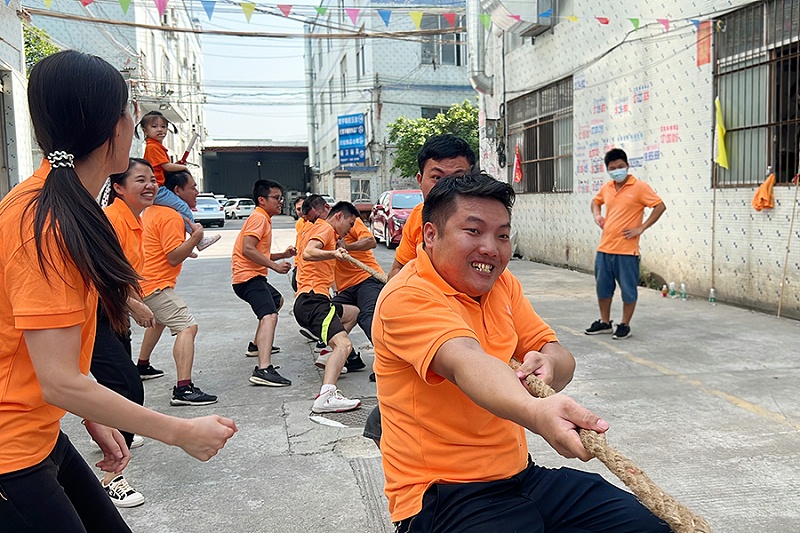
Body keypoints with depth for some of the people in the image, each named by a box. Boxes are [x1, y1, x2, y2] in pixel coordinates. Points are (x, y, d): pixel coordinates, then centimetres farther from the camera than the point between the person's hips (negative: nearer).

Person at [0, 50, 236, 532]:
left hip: (42, 434, 8)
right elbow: (59, 381, -26)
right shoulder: (45, 224, -25)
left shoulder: (65, 207, 4)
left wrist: (95, 418, 10)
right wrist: (182, 433, -21)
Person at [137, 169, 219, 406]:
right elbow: (174, 257, -23)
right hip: (156, 284, -11)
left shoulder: (152, 211, 13)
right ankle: (184, 389, -31)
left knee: (158, 320, 35)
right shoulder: (171, 217, -18)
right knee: (187, 327, -20)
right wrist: (196, 236, -22)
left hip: (145, 281, 11)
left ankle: (142, 365, 50)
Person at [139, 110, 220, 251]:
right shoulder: (153, 146, -12)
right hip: (157, 190, -11)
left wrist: (178, 165, 5)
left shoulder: (158, 146, 19)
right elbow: (167, 166, -18)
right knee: (183, 207, -16)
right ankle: (200, 239, -16)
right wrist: (184, 167, -3)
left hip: (157, 188, 11)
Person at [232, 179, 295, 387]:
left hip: (254, 276, 11)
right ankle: (263, 369, -45)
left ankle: (257, 345, 46)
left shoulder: (263, 219, 21)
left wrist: (283, 255, 13)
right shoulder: (259, 218, -11)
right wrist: (275, 265, -21)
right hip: (248, 277, -11)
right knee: (269, 315, -28)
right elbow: (247, 249, -24)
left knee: (278, 300, 35)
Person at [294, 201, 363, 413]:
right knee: (344, 345, -27)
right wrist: (333, 253, -36)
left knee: (353, 313, 32)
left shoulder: (326, 231, 28)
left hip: (313, 301, 10)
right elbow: (308, 253, -22)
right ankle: (326, 396, -44)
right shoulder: (325, 228, -1)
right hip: (311, 299, -10)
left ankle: (330, 357, 20)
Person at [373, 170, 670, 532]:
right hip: (444, 495, -7)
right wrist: (535, 413, -52)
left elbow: (561, 359, 6)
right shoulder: (407, 297, -16)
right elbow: (465, 362, -34)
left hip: (520, 473, 8)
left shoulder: (501, 283, 9)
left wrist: (548, 363, -19)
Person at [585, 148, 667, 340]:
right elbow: (595, 202, 30)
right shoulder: (606, 188, 10)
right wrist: (597, 215, 9)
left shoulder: (639, 187, -7)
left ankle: (625, 325, 18)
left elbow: (660, 206, -10)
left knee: (628, 289, 4)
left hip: (626, 250, -6)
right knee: (603, 287, 14)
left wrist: (641, 228, -12)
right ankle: (605, 322, 28)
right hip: (604, 248, 6)